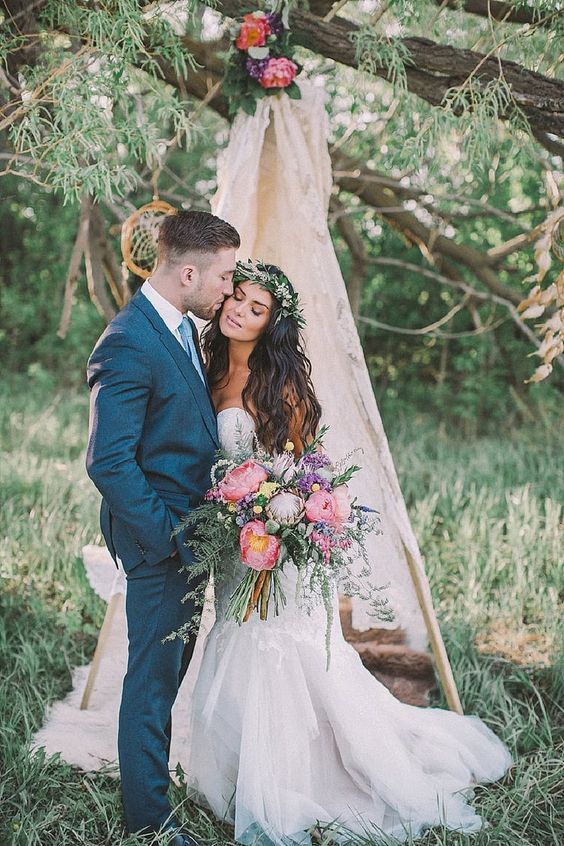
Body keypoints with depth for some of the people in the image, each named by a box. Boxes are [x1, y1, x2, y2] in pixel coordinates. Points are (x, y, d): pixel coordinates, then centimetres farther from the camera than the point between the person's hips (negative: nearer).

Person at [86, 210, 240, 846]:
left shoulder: (182, 327, 8)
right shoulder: (128, 346, -23)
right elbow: (109, 463, -24)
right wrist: (166, 536, -20)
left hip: (185, 530, 9)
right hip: (156, 537, -9)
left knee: (171, 666, 22)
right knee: (153, 675, 4)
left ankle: (155, 768, 41)